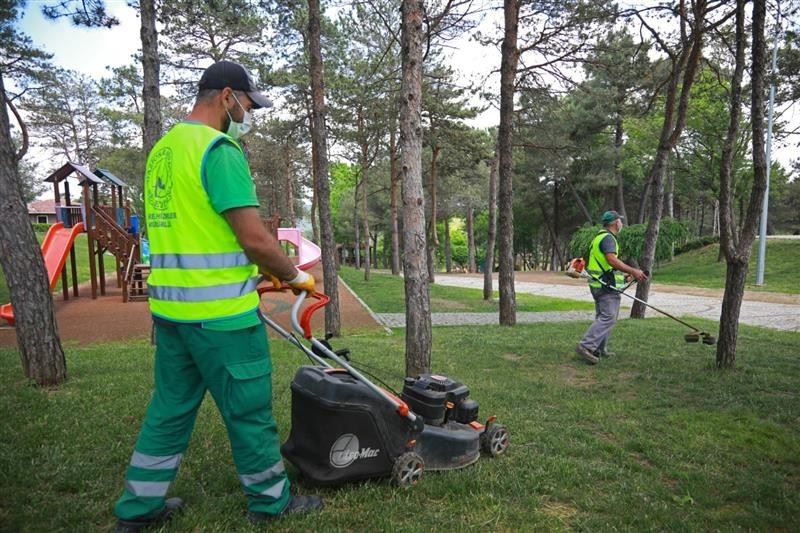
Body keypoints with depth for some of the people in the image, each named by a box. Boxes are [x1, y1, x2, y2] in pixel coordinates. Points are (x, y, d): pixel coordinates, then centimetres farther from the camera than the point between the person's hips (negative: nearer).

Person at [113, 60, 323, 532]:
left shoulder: (163, 149, 15)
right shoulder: (219, 148, -14)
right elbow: (255, 238, -21)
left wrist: (255, 271, 21)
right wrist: (296, 276, -3)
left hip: (168, 304, 9)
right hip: (220, 311, -9)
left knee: (171, 406, 19)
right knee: (249, 409, 7)